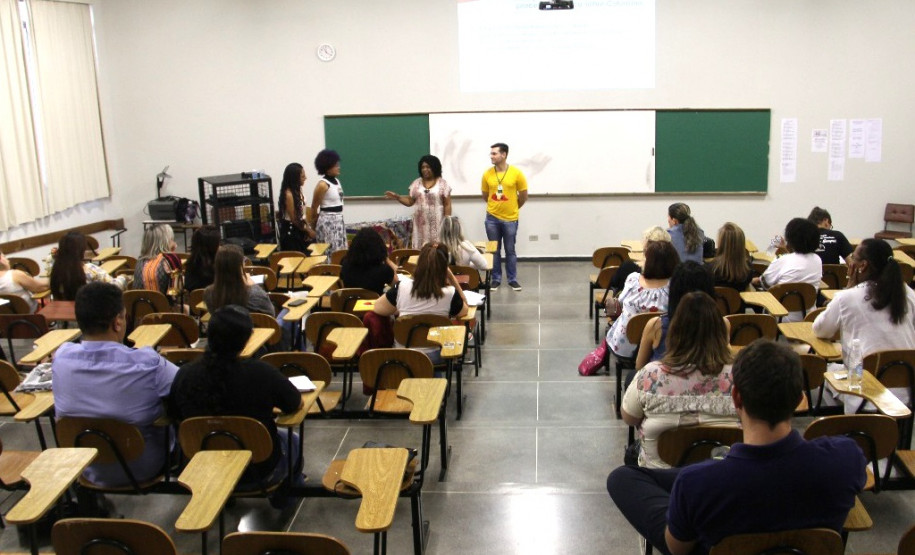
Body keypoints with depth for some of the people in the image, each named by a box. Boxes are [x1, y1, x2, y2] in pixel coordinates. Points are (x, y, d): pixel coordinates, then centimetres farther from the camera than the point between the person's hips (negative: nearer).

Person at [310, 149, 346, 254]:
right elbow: (314, 207, -7)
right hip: (328, 221, -8)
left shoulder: (336, 180, 8)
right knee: (331, 253, -5)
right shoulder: (322, 184, -15)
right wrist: (314, 224, 3)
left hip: (339, 220, 8)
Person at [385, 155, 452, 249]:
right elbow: (410, 201, 10)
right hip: (421, 222, 3)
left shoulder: (442, 183, 1)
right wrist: (397, 197, -5)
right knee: (420, 248, -2)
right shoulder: (416, 183, 9)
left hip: (436, 223, -3)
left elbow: (447, 205, 0)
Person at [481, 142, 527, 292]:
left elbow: (523, 196, 2)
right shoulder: (487, 174, -4)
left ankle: (512, 279, 19)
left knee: (510, 250, 8)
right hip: (492, 218, 2)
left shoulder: (516, 173, -9)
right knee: (494, 250, 9)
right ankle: (495, 279, 20)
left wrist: (512, 208, 11)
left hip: (510, 219, -2)